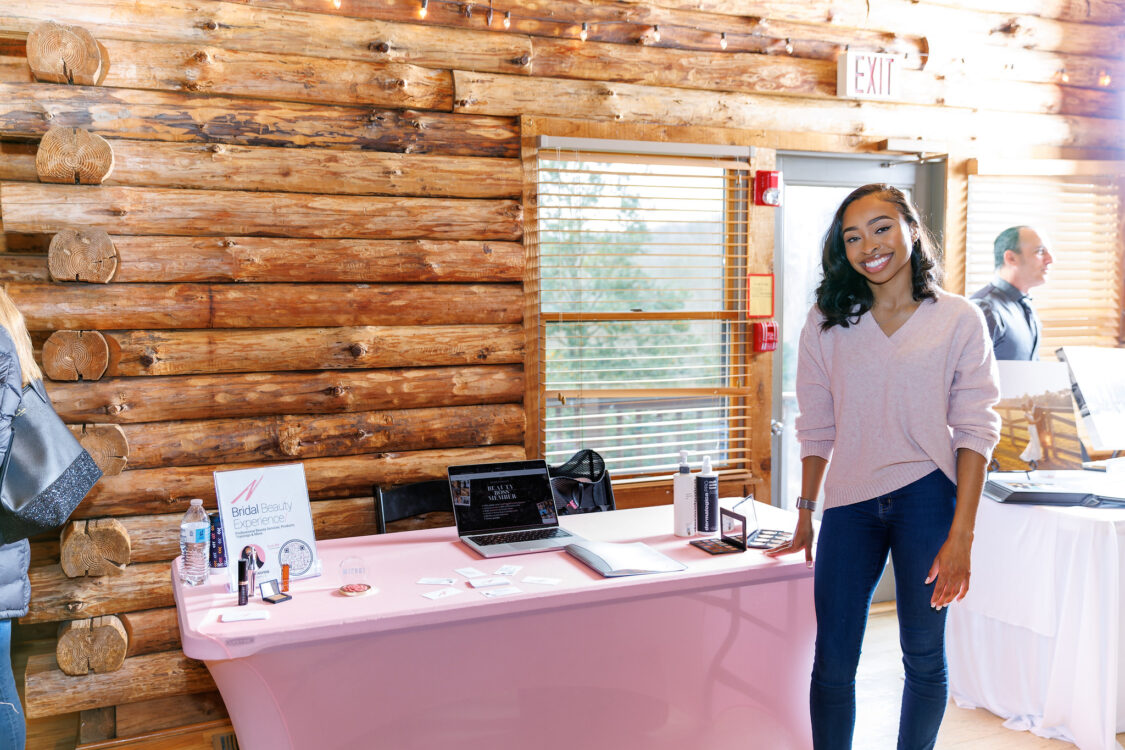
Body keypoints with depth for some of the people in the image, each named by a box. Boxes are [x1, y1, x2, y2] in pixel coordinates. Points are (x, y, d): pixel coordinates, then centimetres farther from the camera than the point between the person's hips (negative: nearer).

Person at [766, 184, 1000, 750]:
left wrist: (961, 535, -11)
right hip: (849, 502, 2)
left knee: (924, 657, 13)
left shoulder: (958, 320, -1)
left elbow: (976, 431, -4)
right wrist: (805, 516, 9)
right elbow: (816, 428, 9)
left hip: (927, 497, -1)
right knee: (832, 664, 3)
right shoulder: (827, 322, 5)